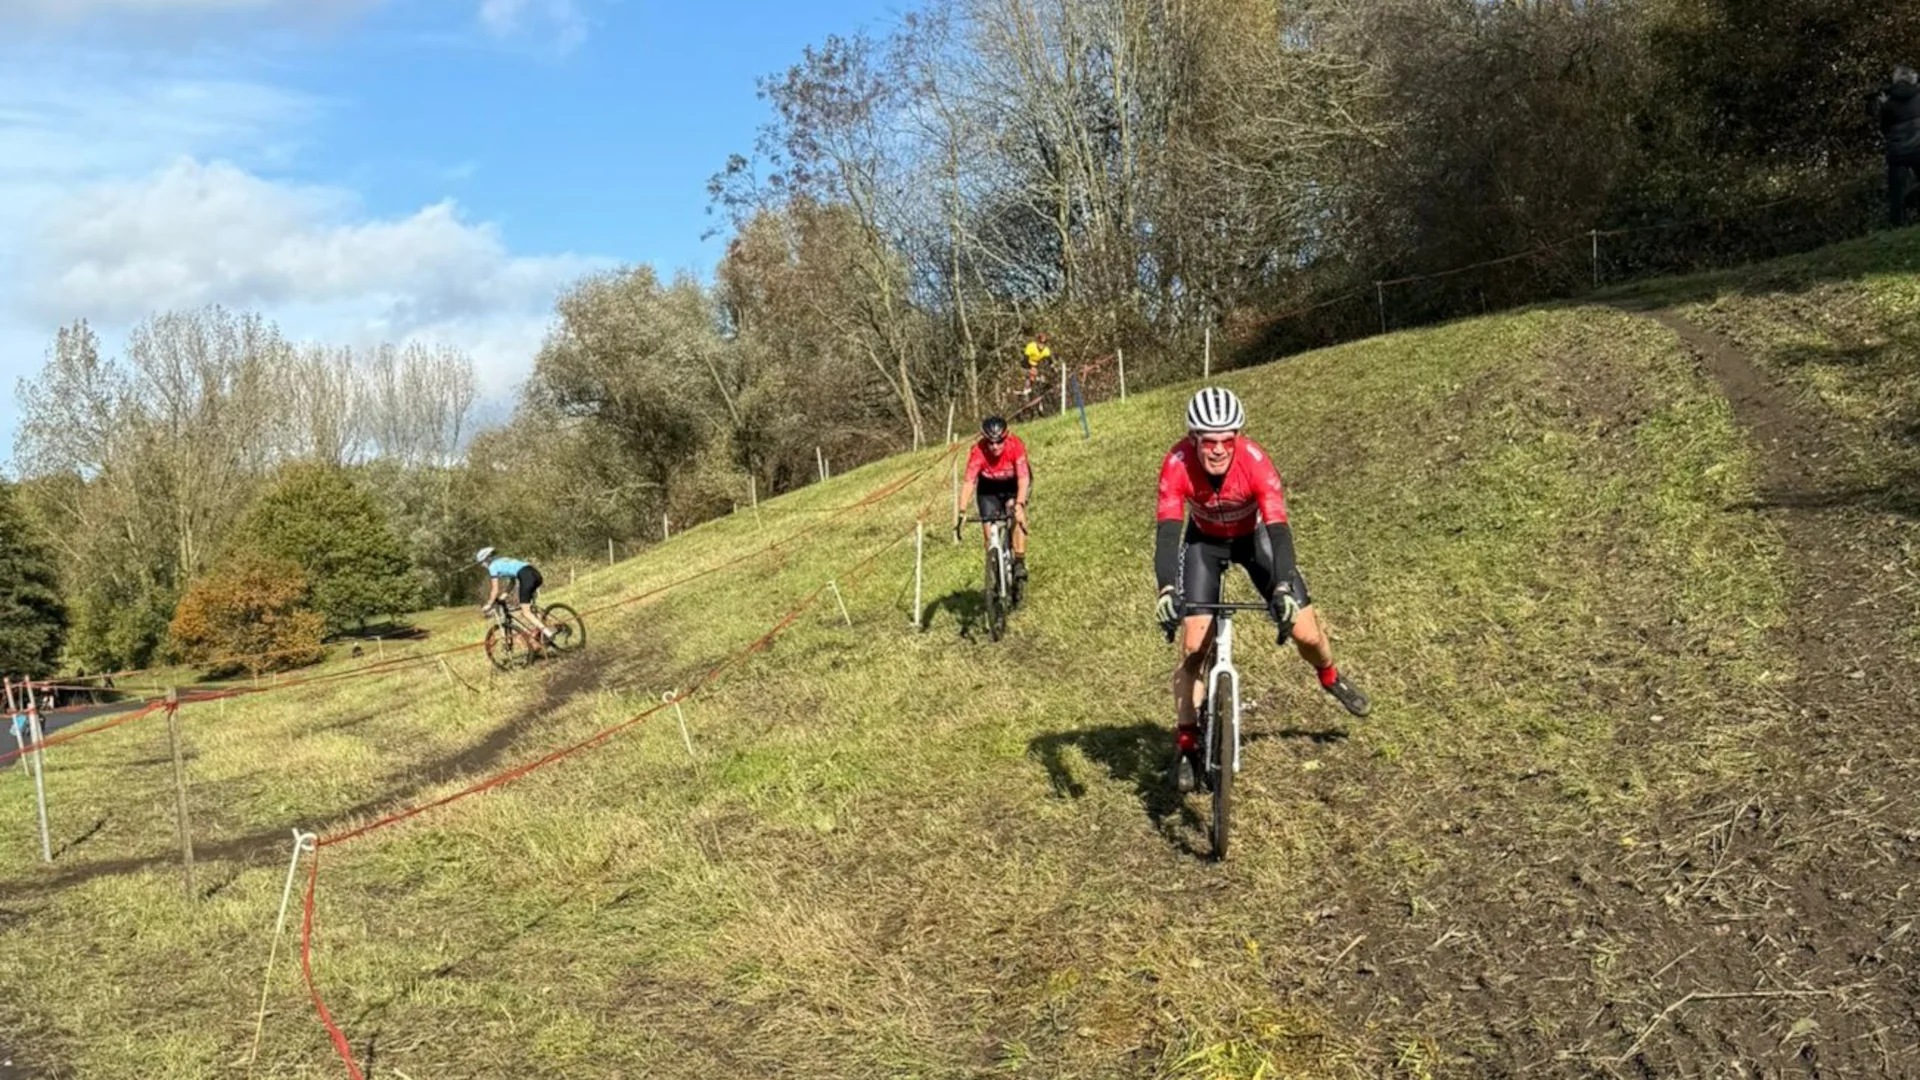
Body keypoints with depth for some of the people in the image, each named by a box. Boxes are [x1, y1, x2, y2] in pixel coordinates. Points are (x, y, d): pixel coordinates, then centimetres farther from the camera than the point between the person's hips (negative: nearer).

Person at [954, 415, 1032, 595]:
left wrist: (1019, 504, -53)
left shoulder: (1016, 445, -33)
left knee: (1017, 513, -28)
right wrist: (961, 511, -48)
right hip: (989, 487, 1)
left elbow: (1023, 478, -39)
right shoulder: (977, 452, -32)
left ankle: (1019, 564, -23)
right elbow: (969, 482, -37)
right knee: (989, 528, -10)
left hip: (1014, 483, -1)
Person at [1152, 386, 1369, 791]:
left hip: (1254, 535, 0)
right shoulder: (1178, 464, -33)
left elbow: (1278, 529, -40)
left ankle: (1331, 678, 31)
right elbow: (1167, 532, -39)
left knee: (1305, 632, -4)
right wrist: (1167, 590, -55)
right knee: (1193, 646, -11)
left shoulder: (1255, 461, -35)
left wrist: (1283, 588, -55)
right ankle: (1186, 745, 2)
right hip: (1205, 540, 0)